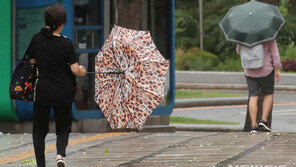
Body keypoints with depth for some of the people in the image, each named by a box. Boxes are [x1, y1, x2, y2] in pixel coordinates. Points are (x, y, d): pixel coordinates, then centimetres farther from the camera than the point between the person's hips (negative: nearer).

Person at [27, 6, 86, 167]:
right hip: (63, 92, -1)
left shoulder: (37, 39, -5)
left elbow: (32, 60, 7)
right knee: (63, 128, 13)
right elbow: (75, 70, -10)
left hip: (42, 91, 1)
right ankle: (60, 153, -14)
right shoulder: (66, 44, -11)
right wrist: (82, 70, 11)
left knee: (39, 130, 14)